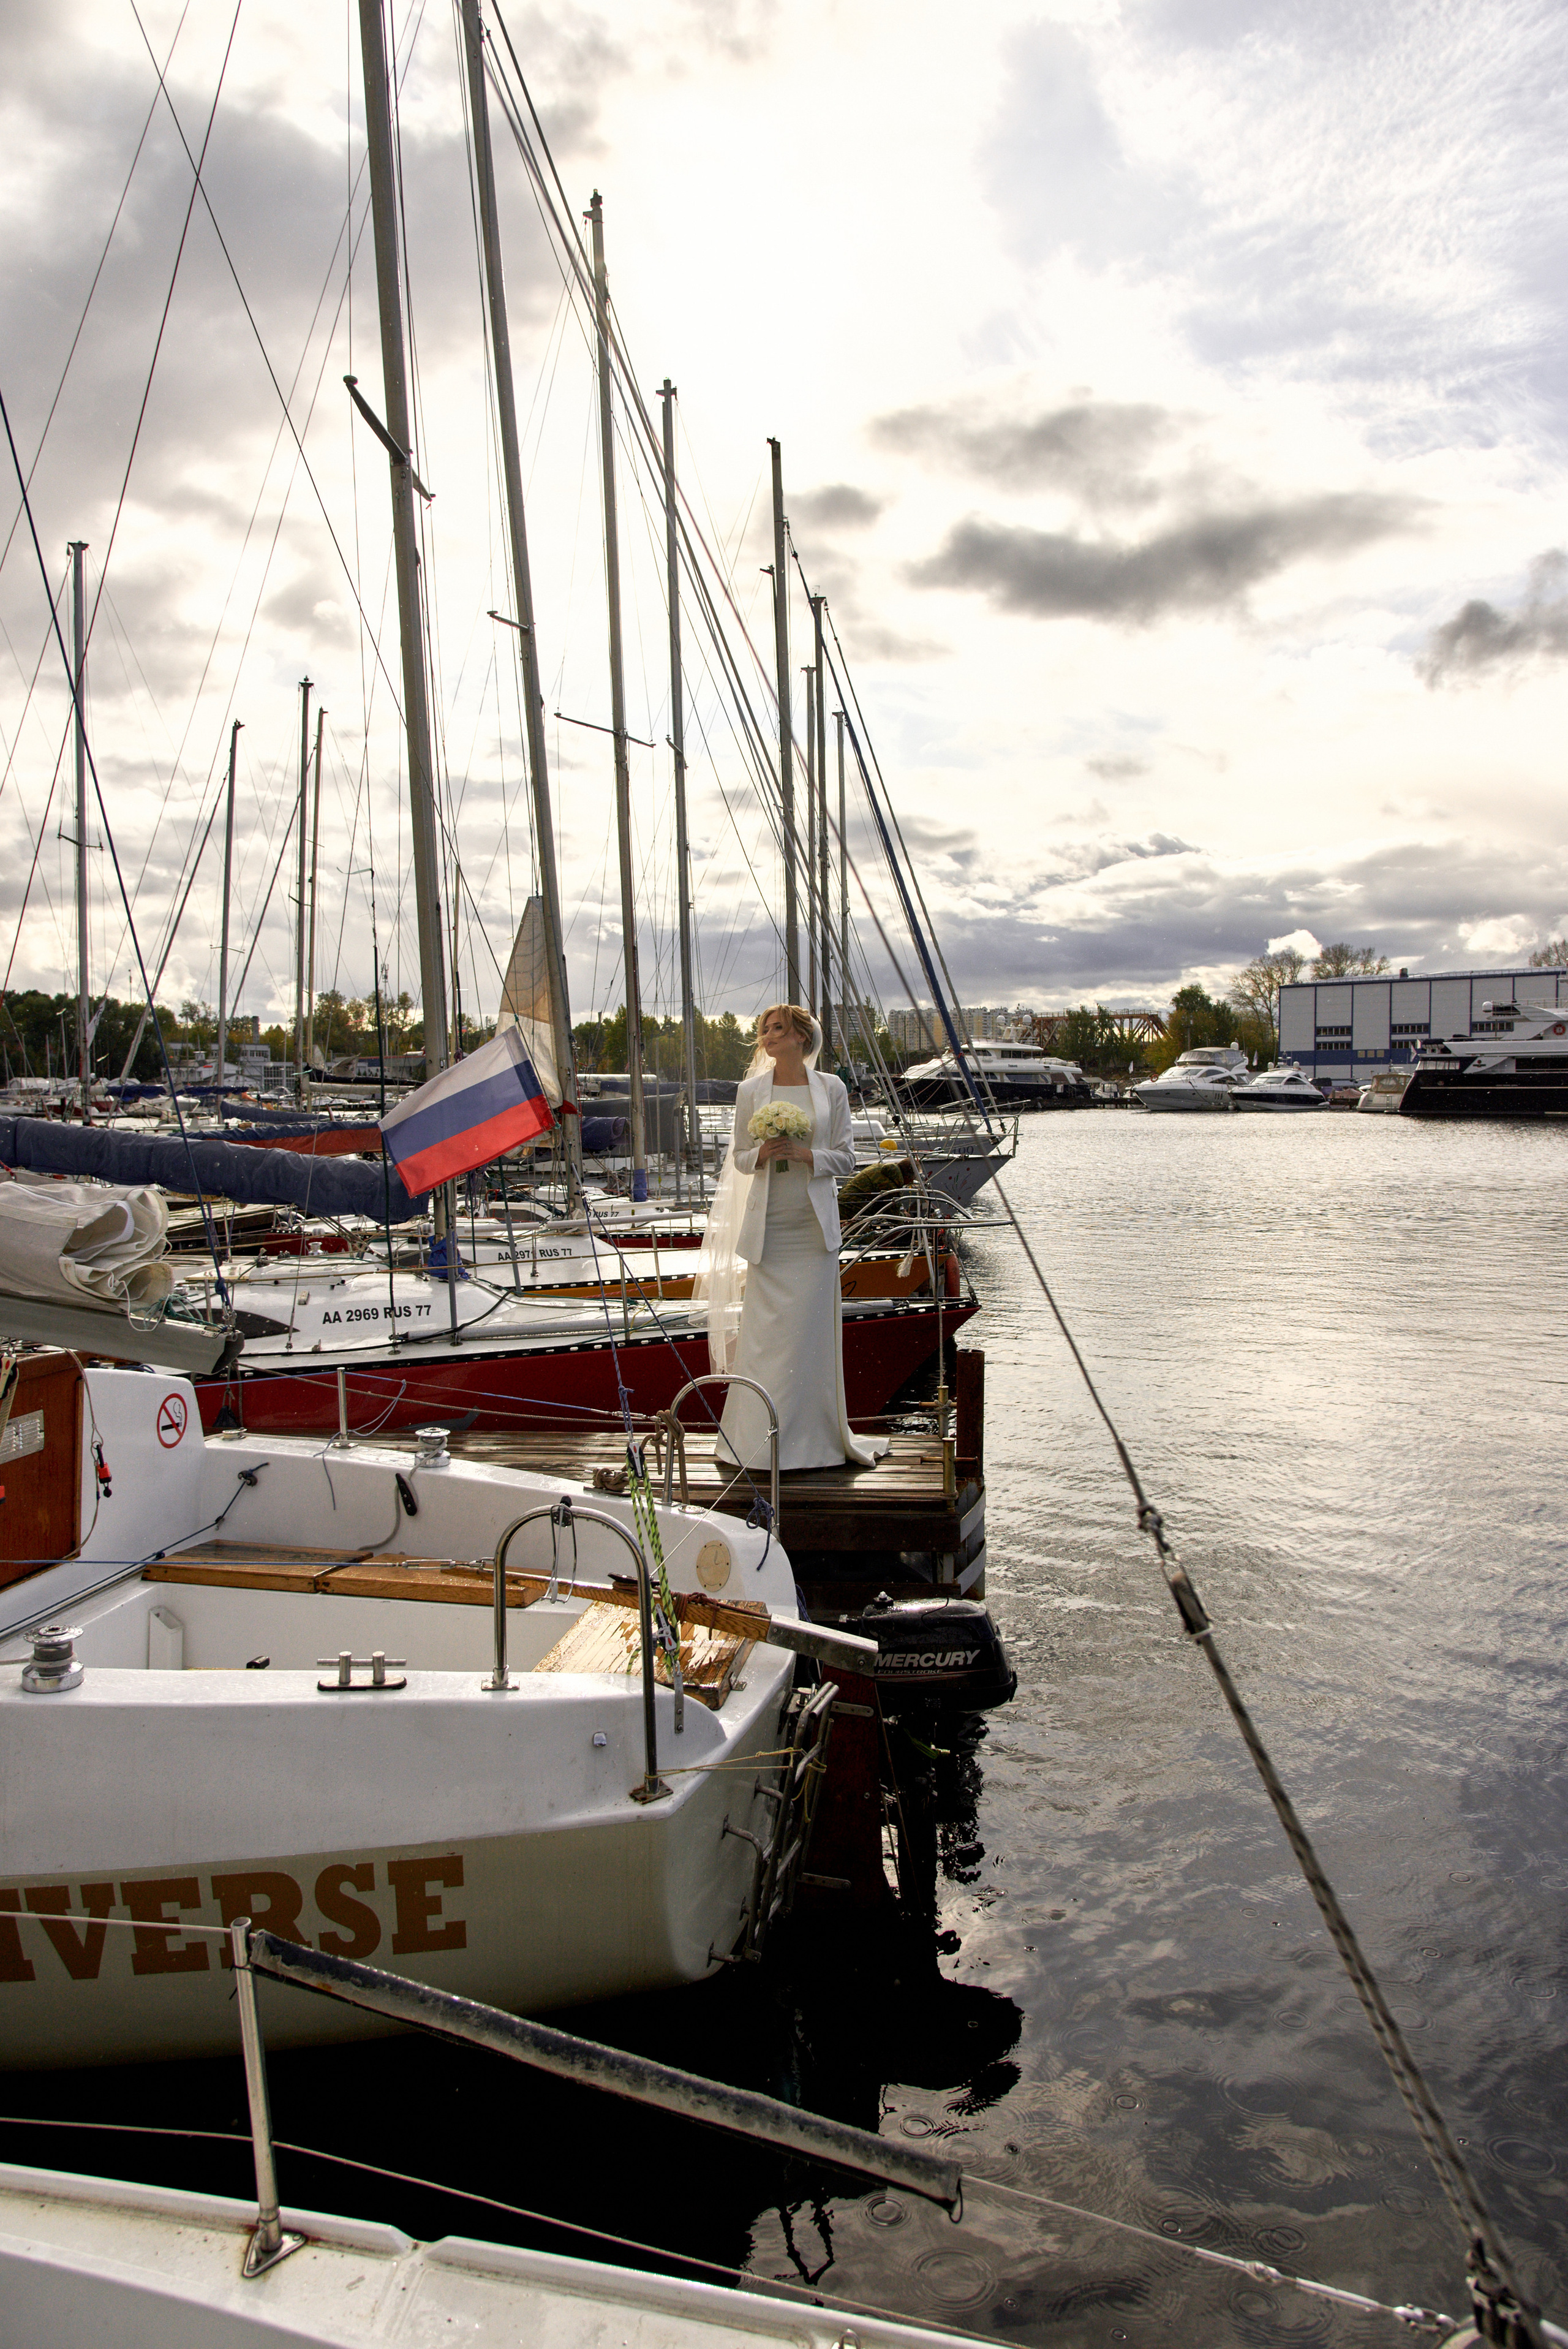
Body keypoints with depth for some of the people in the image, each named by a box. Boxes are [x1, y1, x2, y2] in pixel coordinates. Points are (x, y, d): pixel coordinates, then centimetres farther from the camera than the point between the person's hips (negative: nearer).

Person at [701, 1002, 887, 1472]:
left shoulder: (830, 1089, 3)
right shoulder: (750, 1090, 5)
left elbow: (846, 1159, 3)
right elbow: (740, 1158, 8)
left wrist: (806, 1155, -15)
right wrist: (762, 1154, -13)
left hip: (813, 1223, 0)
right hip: (767, 1224, 0)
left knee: (813, 1328, 1)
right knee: (764, 1331, -1)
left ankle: (813, 1435, 13)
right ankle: (760, 1438, 9)